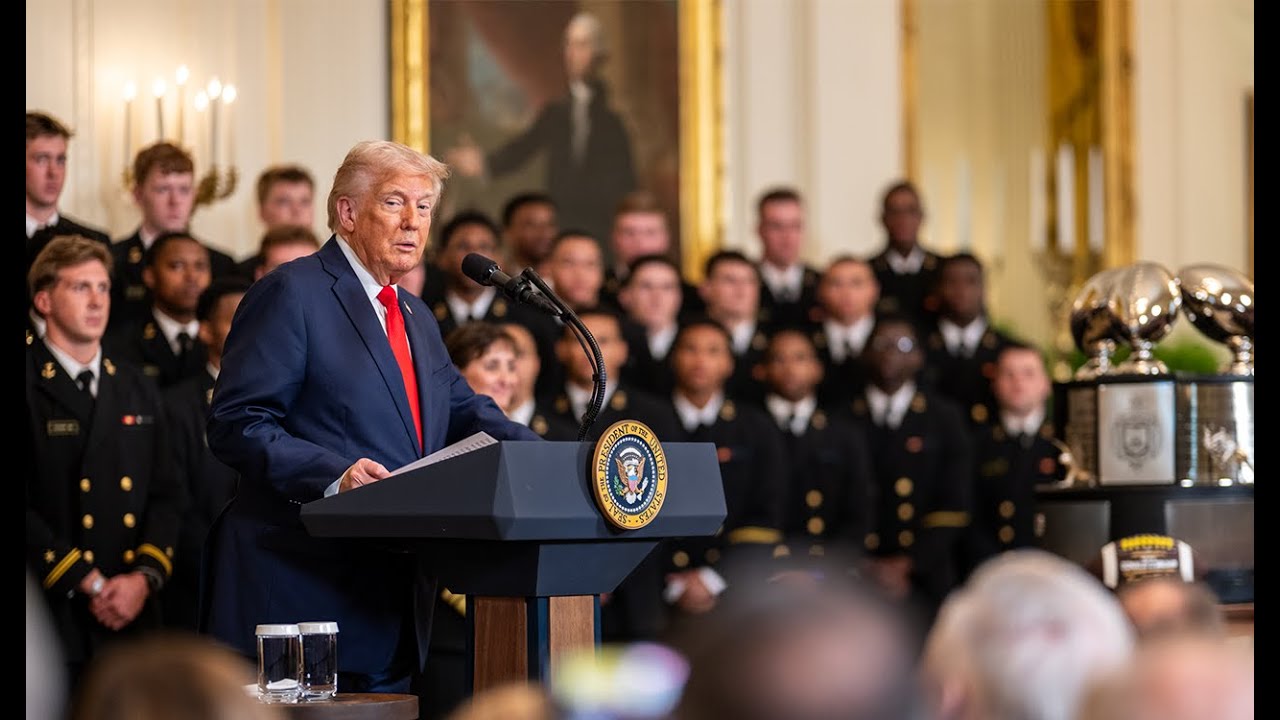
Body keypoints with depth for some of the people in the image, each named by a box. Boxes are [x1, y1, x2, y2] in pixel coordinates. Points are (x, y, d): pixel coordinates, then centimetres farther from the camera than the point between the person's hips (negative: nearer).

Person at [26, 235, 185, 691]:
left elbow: (166, 496, 13)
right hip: (53, 615, -5)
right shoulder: (31, 388, -3)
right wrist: (89, 583, -11)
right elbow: (25, 509, -10)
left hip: (134, 618, 5)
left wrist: (145, 576, -3)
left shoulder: (138, 390, 16)